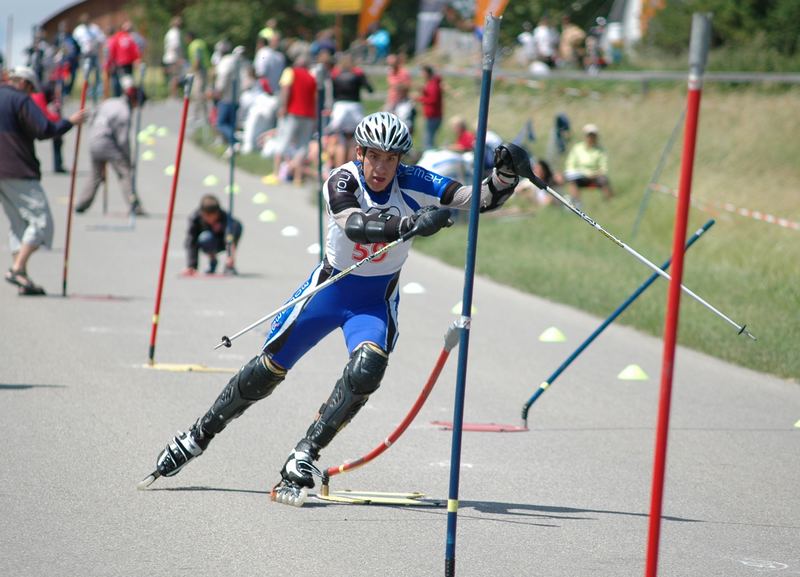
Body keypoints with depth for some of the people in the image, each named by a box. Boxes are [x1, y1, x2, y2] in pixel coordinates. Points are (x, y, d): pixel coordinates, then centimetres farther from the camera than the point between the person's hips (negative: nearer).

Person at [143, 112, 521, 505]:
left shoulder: (413, 184, -18)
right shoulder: (341, 182, -23)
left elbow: (480, 200, -22)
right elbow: (355, 225, -43)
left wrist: (504, 177, -44)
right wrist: (410, 224, -58)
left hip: (377, 301, 1)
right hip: (329, 289, -1)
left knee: (366, 371, -27)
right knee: (268, 370, 6)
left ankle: (303, 459, -17)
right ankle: (197, 438, 27)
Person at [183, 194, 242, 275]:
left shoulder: (225, 217, -32)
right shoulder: (194, 218, -27)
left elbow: (230, 237, -49)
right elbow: (191, 243, -29)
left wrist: (231, 256, -66)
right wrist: (191, 266, -38)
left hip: (223, 243, 0)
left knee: (237, 225, -30)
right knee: (206, 237, -37)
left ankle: (229, 264, -14)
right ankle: (212, 260, -2)